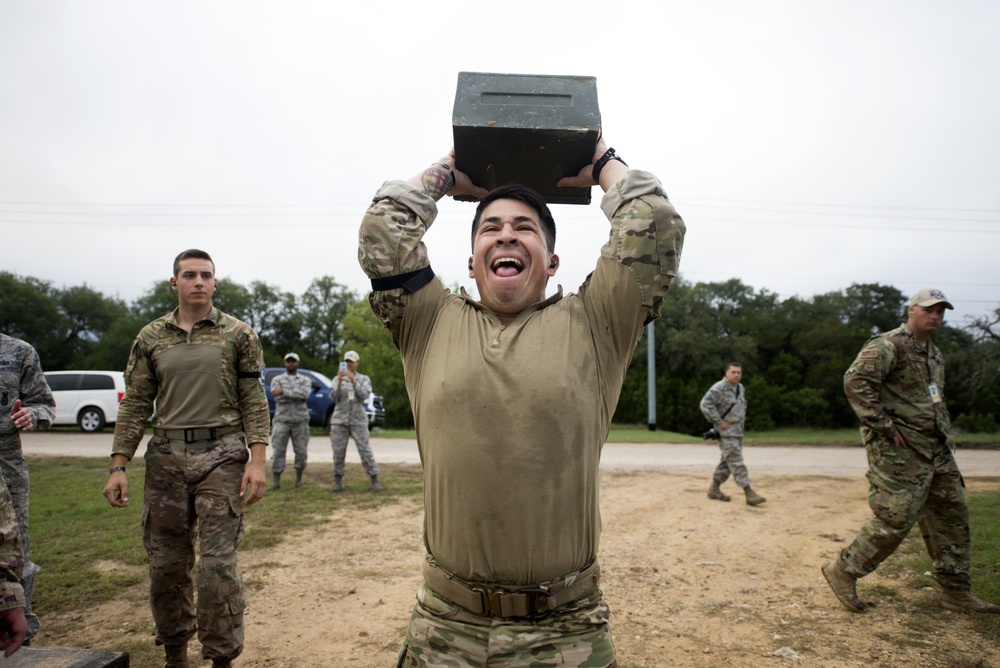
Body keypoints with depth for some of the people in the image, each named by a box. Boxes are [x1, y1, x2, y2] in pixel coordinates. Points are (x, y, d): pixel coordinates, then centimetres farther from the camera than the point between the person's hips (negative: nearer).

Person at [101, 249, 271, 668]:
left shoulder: (238, 335, 1)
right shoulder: (151, 338, 8)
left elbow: (254, 402, -1)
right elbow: (135, 405, 9)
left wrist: (257, 461, -10)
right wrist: (118, 466, 3)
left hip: (222, 456, -3)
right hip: (166, 458, 3)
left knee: (218, 563, -4)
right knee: (166, 563, 10)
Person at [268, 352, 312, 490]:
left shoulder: (305, 380, 8)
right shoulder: (277, 379, 7)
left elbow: (305, 394, -14)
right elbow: (278, 398, -9)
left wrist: (284, 391, -17)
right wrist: (297, 396, -13)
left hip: (300, 421, 1)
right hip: (281, 420, -1)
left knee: (301, 451, 2)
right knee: (277, 451, -4)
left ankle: (298, 480, 14)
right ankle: (276, 482, 3)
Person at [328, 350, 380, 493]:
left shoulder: (364, 379, 4)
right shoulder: (337, 379, 7)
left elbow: (364, 396, -13)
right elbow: (334, 397, -8)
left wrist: (353, 380, -24)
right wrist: (340, 381, -23)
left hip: (358, 421, -1)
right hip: (339, 420, 1)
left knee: (365, 450, -6)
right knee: (338, 452, 0)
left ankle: (375, 481, 0)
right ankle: (338, 483, 11)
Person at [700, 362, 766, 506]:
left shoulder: (740, 388, 12)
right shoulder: (719, 388, -16)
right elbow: (705, 404, -24)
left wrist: (742, 419, 16)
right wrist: (718, 421, -22)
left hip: (738, 431, 9)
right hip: (726, 431, -9)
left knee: (727, 461, 13)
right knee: (736, 462, -10)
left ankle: (714, 489, 23)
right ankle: (749, 493, -11)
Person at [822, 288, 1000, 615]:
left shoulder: (934, 353, 19)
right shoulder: (888, 345, -13)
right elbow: (855, 381, -26)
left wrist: (946, 432, 17)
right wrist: (884, 425, -24)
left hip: (935, 448, 10)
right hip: (899, 449, -9)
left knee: (952, 515, 11)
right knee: (896, 517, -9)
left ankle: (956, 592, 23)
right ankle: (843, 570, 6)